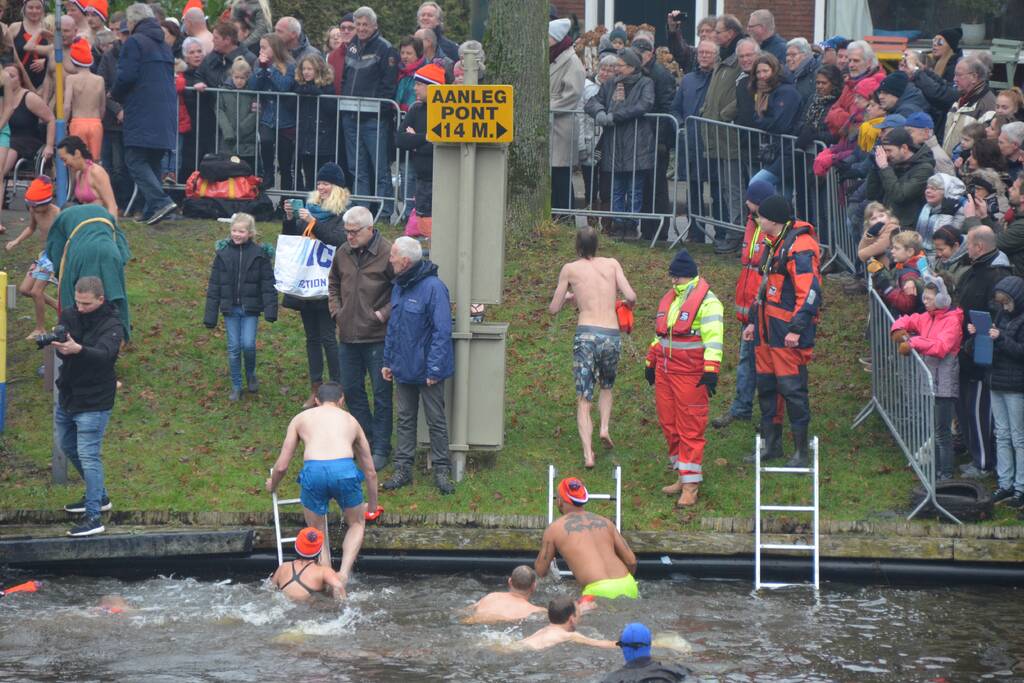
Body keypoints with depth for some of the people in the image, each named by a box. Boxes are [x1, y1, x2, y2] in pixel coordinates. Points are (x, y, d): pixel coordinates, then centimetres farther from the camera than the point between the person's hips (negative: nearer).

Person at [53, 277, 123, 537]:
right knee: (67, 447, 22)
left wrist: (78, 349, -57)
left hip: (94, 401, -8)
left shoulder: (111, 325, -17)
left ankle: (93, 517, -11)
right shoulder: (70, 315, -1)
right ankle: (98, 496, 39)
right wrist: (57, 343, -37)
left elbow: (104, 354, -37)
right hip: (67, 396, 8)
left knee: (88, 455, -11)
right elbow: (61, 352, -12)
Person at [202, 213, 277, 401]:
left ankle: (251, 375, 18)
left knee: (248, 344, -11)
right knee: (233, 348, 4)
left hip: (250, 309, -2)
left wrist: (270, 310, -15)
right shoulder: (223, 254, 0)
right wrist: (210, 315, 1)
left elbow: (268, 283, -5)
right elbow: (214, 286, 3)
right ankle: (236, 387, 17)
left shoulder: (259, 254, -5)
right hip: (230, 309, 2)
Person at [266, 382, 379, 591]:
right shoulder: (350, 420, 32)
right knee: (356, 524, 26)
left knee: (317, 534, 22)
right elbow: (370, 472, 40)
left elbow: (282, 466, 28)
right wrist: (372, 506, 56)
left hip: (313, 471, 0)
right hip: (345, 470, 0)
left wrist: (272, 485, 51)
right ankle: (344, 573, 4)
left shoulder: (301, 419, 28)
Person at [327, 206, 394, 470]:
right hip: (348, 336, 7)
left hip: (377, 337, -7)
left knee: (381, 394, 2)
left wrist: (384, 314, -15)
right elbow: (333, 284, 23)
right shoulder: (343, 253, 6)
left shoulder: (387, 254, -14)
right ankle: (367, 439, 29)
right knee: (351, 390, 15)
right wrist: (336, 311, 10)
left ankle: (380, 449, 10)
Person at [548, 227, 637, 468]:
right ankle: (605, 427, 5)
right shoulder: (612, 264, 9)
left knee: (583, 399, 1)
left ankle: (588, 453, -12)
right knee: (607, 386, 28)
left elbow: (554, 309, 11)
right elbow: (631, 297, -1)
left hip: (586, 334, -2)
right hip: (612, 335, 2)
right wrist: (627, 305, 22)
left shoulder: (570, 269, 6)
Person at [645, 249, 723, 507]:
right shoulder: (669, 299, 17)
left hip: (691, 375, -8)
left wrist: (711, 372, -25)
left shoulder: (707, 302, -10)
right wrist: (651, 362, 29)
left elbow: (713, 339, -18)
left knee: (690, 429, -6)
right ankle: (683, 476, 22)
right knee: (669, 425, 11)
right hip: (665, 370, 8)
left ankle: (691, 486, -3)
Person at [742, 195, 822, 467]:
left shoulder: (800, 247, -16)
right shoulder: (773, 243, 16)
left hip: (788, 332, -10)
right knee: (766, 383, 13)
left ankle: (802, 450, -1)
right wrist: (753, 321, 24)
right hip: (768, 328, 10)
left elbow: (809, 291, -21)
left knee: (791, 386, -7)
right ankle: (771, 442, 24)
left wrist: (797, 329, -24)